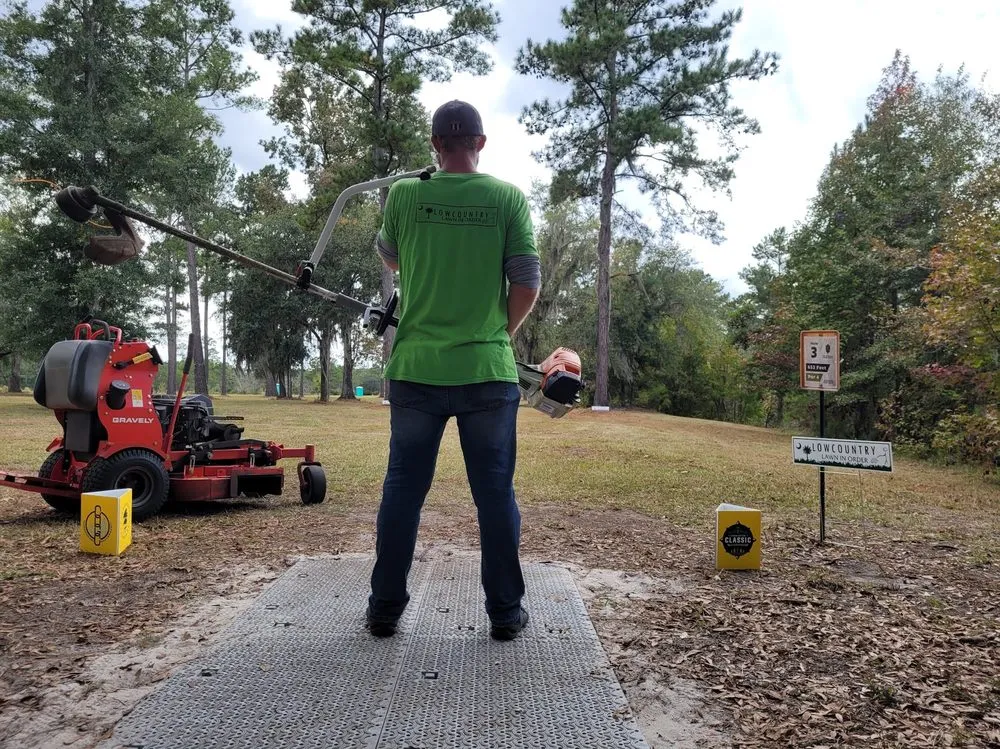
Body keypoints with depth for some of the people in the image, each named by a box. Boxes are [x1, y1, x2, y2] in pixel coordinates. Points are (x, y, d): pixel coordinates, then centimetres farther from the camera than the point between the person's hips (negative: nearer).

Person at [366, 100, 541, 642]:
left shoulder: (403, 194, 1)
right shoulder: (508, 197, -1)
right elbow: (527, 283, -3)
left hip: (416, 368, 1)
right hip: (487, 370, 0)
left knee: (403, 487, 11)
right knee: (495, 492, 8)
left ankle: (385, 608, 20)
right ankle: (505, 612, 18)